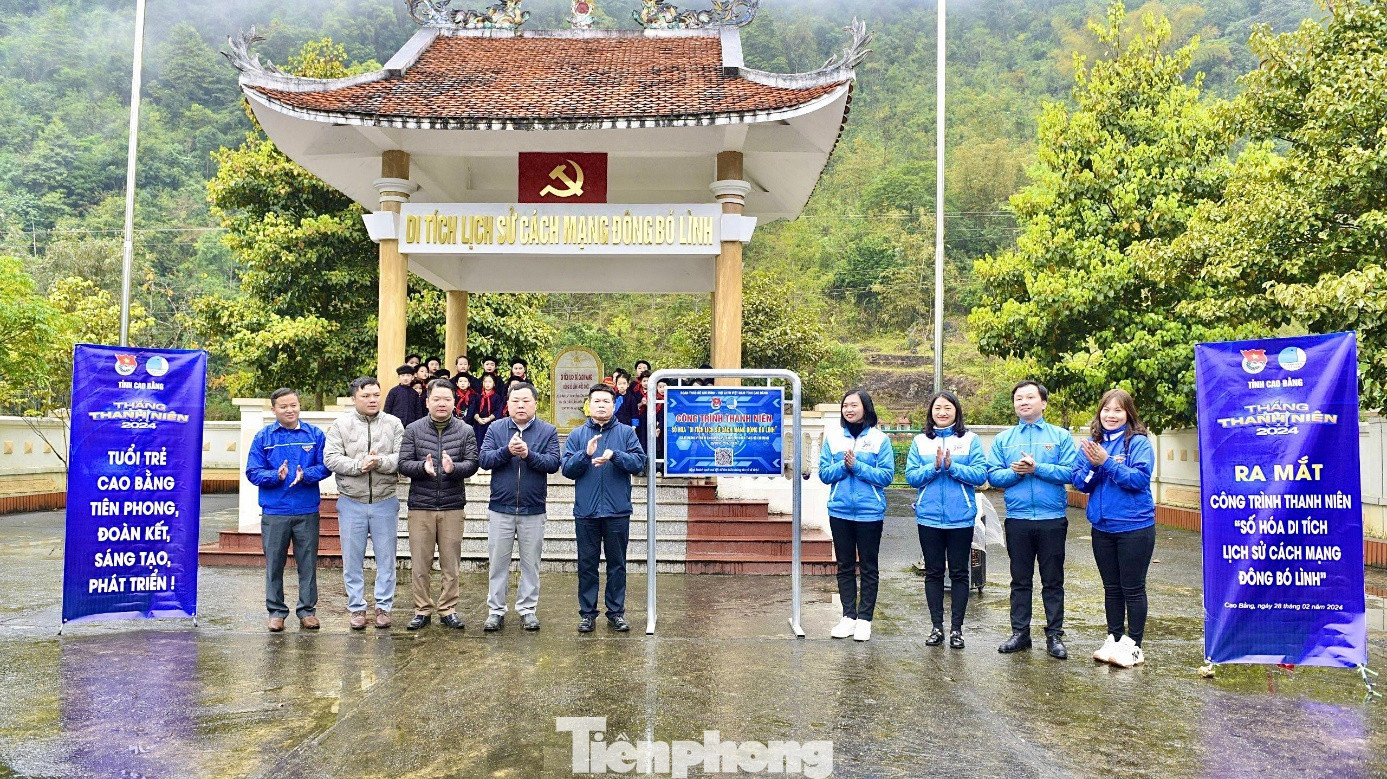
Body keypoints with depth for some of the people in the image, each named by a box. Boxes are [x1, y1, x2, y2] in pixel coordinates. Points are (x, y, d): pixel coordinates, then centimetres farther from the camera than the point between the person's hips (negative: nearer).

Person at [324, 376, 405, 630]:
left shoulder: (393, 424, 2)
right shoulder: (341, 425, 1)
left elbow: (402, 458, -7)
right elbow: (330, 458, -8)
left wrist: (380, 462, -23)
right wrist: (359, 465, -20)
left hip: (385, 502, 0)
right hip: (351, 503, 0)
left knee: (386, 558, 7)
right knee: (352, 559, 8)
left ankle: (383, 607, 19)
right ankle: (357, 607, 20)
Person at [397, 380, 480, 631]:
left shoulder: (465, 431, 4)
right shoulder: (413, 430, 4)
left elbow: (472, 463, -3)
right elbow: (403, 464, -1)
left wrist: (453, 467, -22)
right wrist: (422, 467, -20)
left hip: (452, 506, 0)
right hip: (420, 506, 0)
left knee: (451, 562, 6)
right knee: (420, 563, 5)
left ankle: (448, 610, 18)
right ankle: (422, 610, 17)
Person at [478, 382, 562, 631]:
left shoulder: (548, 431, 1)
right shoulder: (496, 429, 3)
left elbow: (553, 463, -10)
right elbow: (484, 459, -7)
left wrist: (529, 454, -24)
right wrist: (507, 450, -22)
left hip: (533, 510, 0)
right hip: (500, 508, 0)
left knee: (531, 563, 9)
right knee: (498, 562, 7)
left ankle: (528, 609, 21)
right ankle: (496, 610, 17)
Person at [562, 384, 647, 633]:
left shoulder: (626, 433, 4)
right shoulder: (577, 435, 7)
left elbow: (639, 462, -8)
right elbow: (567, 469, 0)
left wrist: (614, 456, -22)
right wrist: (586, 454, -16)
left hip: (617, 511, -1)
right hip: (586, 512, 1)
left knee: (617, 564, 8)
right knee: (587, 564, 7)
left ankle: (616, 612, 19)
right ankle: (587, 613, 17)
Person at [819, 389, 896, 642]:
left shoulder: (880, 439, -3)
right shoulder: (832, 436, 4)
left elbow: (886, 475, -9)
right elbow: (824, 473, 0)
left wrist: (857, 466, -18)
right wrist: (843, 465, -17)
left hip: (870, 513, -3)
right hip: (840, 512, 3)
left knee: (868, 568, 6)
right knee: (845, 566, 10)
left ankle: (864, 618, 13)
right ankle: (848, 616, 19)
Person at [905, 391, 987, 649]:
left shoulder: (970, 440, 1)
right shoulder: (920, 441, 6)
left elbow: (981, 475, -8)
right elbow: (911, 477, -1)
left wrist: (952, 466, -20)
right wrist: (934, 467, -17)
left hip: (961, 518, -2)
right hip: (929, 517, 2)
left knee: (959, 573, 5)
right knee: (933, 572, 9)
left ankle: (956, 628, 14)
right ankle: (937, 627, 18)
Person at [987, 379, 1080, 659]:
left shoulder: (1061, 436, 4)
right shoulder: (1003, 439, 10)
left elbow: (1070, 472, -9)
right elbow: (993, 475, 1)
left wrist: (1037, 468, -17)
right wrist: (1015, 472, -16)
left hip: (1052, 519, -2)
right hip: (1017, 519, 2)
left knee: (1053, 580, 6)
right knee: (1020, 580, 10)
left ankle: (1055, 635, 14)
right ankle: (1020, 632, 18)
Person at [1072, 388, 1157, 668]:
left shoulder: (1139, 442, -8)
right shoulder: (1091, 443, 7)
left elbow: (1140, 478, -20)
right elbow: (1079, 481, 2)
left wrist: (1107, 463, -25)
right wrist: (1093, 466, -17)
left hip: (1134, 526, -5)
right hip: (1102, 527, 5)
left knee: (1132, 588, 4)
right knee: (1112, 588, 15)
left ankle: (1133, 644, 13)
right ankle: (1114, 639, 25)